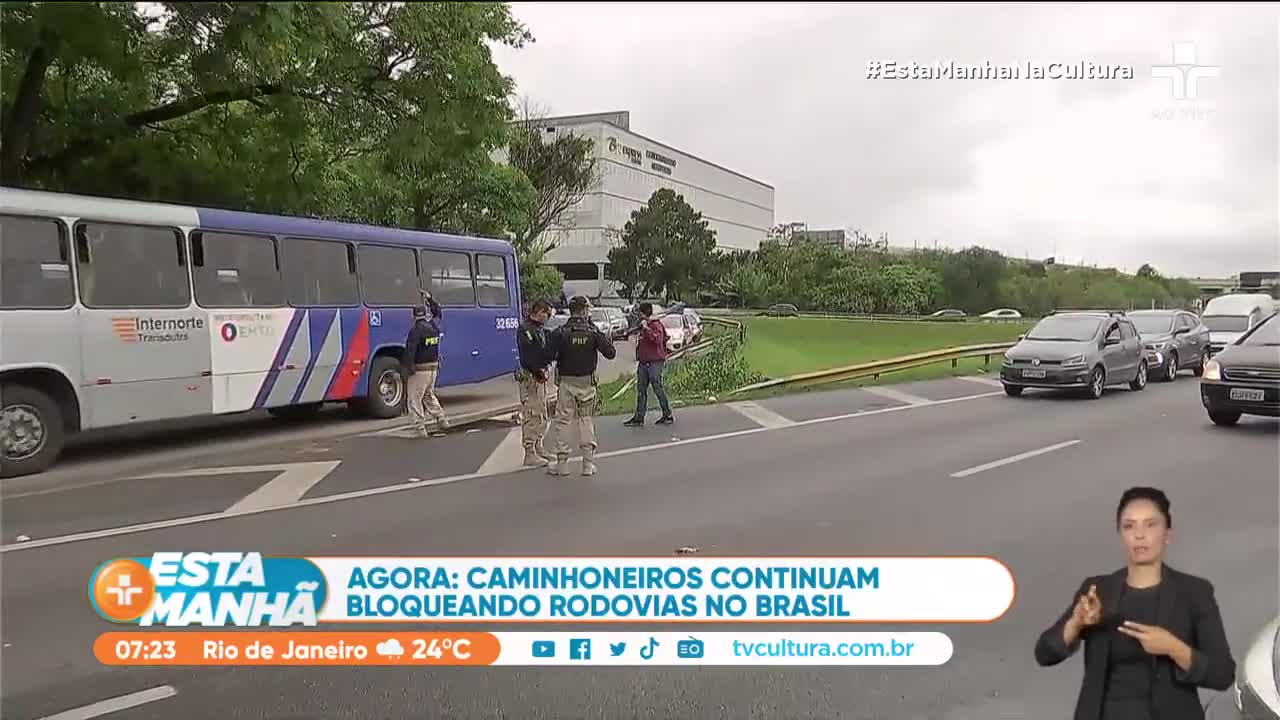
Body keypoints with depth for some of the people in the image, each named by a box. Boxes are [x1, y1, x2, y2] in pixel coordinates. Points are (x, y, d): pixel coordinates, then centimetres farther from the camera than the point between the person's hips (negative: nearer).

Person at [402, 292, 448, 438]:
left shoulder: (416, 330, -16)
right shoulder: (433, 327, 6)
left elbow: (410, 350, -22)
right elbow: (437, 312, 28)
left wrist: (408, 367, -17)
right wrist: (430, 299, 29)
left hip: (420, 370, -7)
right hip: (433, 368, 7)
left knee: (414, 399, 1)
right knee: (429, 396, 24)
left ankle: (420, 429, -1)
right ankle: (442, 421, 23)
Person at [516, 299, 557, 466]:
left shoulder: (540, 329, 17)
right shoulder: (525, 329, -13)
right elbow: (527, 354, -21)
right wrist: (537, 371, -22)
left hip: (540, 374, 10)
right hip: (529, 376, -10)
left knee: (542, 414, 17)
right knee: (531, 414, -8)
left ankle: (538, 447, 28)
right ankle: (529, 453, -4)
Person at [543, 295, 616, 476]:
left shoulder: (560, 332, -7)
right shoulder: (593, 332, -4)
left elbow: (548, 356, -13)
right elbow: (610, 353, -4)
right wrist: (605, 338, 10)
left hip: (566, 382, -1)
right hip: (587, 382, 1)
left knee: (563, 421, 8)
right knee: (587, 421, 10)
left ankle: (562, 462, 11)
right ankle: (589, 464, 10)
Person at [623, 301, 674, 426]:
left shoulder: (656, 325, -10)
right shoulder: (643, 325, 18)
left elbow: (657, 339, -27)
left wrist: (646, 328, -23)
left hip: (654, 362, -9)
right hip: (643, 362, 9)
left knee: (658, 388, -4)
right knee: (641, 390, 8)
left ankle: (668, 415, 7)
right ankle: (639, 418, 11)